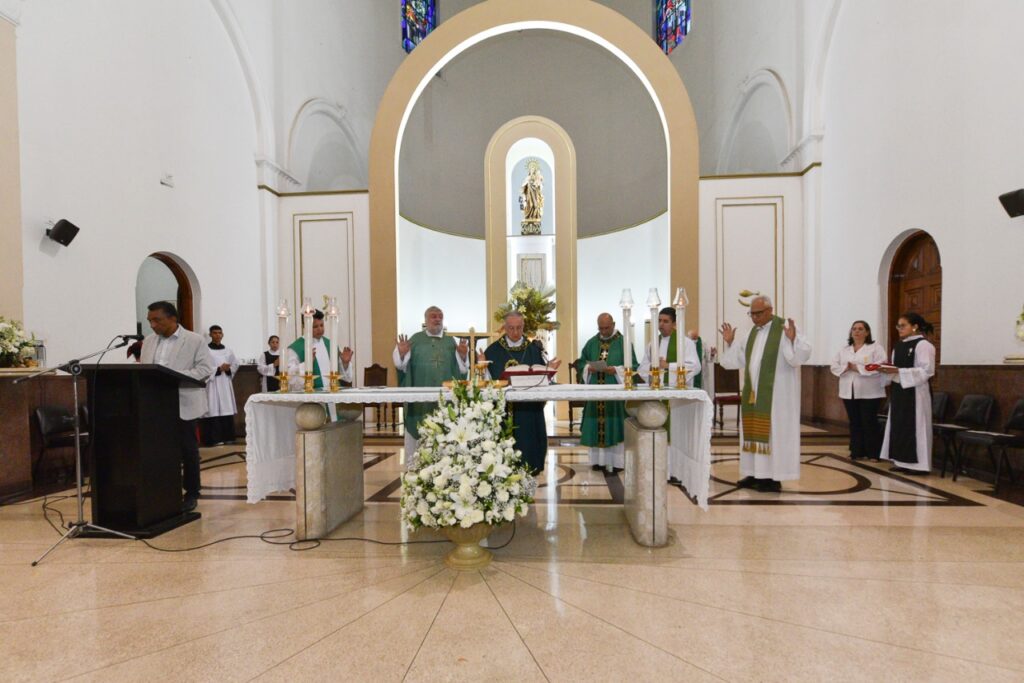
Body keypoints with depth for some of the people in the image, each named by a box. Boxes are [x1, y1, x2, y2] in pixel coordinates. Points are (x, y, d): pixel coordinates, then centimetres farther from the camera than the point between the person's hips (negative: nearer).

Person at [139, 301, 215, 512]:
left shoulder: (194, 340, -4)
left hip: (183, 405, -5)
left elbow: (206, 368, -10)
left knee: (188, 451, 4)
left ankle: (191, 495, 15)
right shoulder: (149, 341, 13)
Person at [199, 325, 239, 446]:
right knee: (213, 410, -7)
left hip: (225, 384, 5)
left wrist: (228, 369, -1)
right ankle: (214, 438, -3)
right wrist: (218, 369, -15)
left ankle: (226, 437, 13)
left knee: (227, 409, 6)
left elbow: (236, 364, 17)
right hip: (212, 384, -5)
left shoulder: (228, 350, 11)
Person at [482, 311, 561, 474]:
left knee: (528, 440, 3)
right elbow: (487, 378, 1)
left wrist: (549, 369, -13)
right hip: (504, 406, -1)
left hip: (529, 407, 1)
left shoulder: (534, 349, 6)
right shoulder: (493, 350, 3)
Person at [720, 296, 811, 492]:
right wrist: (729, 342, 9)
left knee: (773, 432, -1)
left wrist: (792, 339, -32)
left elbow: (801, 355, -17)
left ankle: (773, 477, 8)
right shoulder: (753, 333, 14)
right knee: (754, 432, 10)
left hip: (775, 394, -7)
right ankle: (756, 474, 19)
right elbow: (739, 359, 19)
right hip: (753, 392, 7)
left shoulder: (784, 329, -8)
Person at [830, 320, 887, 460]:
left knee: (869, 423, 0)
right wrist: (846, 367, -12)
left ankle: (874, 454, 11)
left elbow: (878, 367, -15)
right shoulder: (844, 350, 12)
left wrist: (858, 368, -16)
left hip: (869, 393, -4)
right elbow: (834, 366, 6)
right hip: (849, 392, 5)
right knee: (854, 423, 10)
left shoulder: (876, 348, -3)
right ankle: (857, 452, 17)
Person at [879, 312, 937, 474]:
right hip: (898, 391, 8)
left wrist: (898, 371, -24)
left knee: (914, 427, -3)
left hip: (915, 392, -8)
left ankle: (918, 464, 6)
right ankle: (902, 462, 16)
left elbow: (926, 370, -17)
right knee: (899, 426, 9)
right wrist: (886, 370, -2)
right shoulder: (898, 346, 14)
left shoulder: (923, 345, -9)